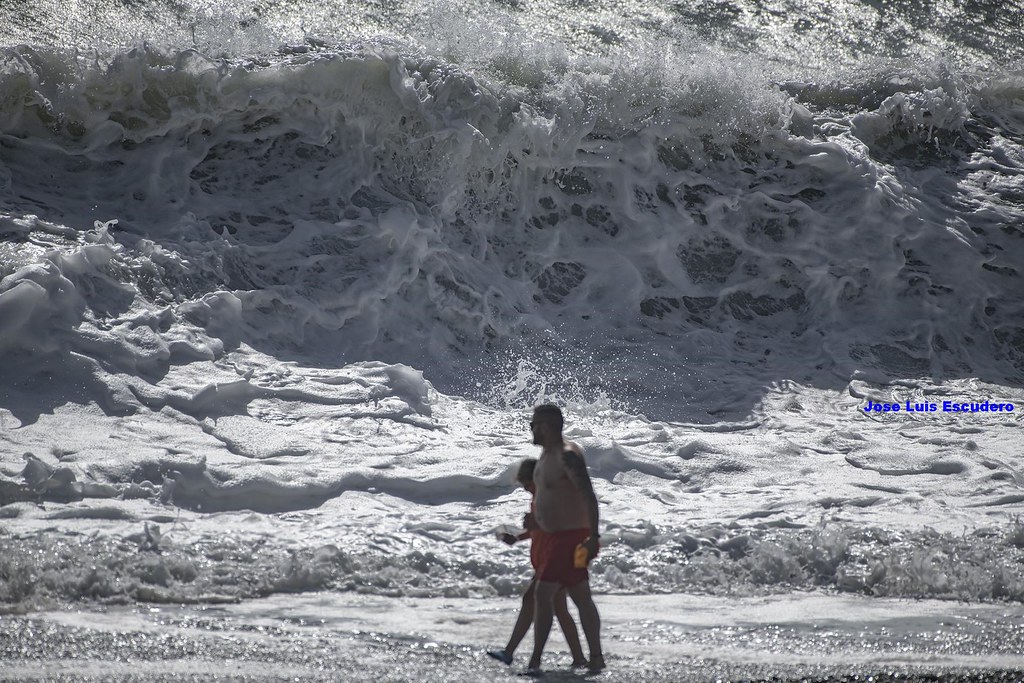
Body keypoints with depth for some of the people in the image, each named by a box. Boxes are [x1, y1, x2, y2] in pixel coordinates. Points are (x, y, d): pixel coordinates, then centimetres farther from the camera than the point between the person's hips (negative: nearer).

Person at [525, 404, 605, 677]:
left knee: (543, 593, -12)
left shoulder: (567, 455, -20)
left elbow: (589, 496, -26)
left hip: (570, 537, -10)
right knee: (581, 598, 13)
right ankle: (596, 658, 19)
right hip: (553, 536, 10)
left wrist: (593, 537, -30)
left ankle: (535, 662, -10)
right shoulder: (547, 452, 11)